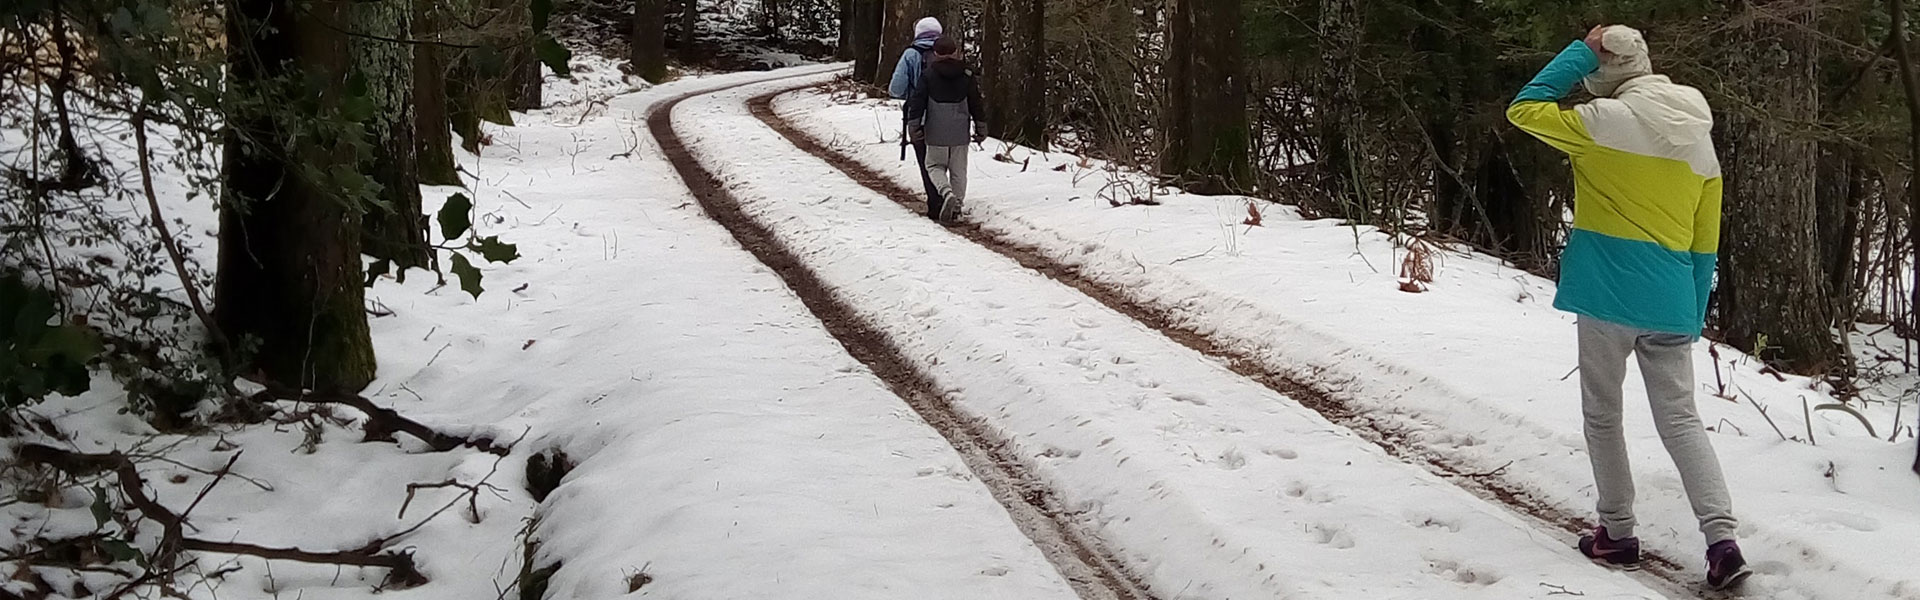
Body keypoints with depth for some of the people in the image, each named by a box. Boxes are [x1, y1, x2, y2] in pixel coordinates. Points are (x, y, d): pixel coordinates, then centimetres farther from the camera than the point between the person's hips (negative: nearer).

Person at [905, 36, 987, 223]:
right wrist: (981, 128, 14)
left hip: (936, 133, -2)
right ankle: (956, 206, 11)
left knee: (934, 166, 9)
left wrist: (913, 125, 1)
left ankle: (947, 193, -17)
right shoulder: (967, 76, 2)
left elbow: (917, 102, -5)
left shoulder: (928, 75, -3)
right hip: (960, 133, 2)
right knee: (958, 169, 11)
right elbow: (977, 104, 6)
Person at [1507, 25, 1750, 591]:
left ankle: (1617, 533, 16)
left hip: (1609, 295, -5)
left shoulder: (1608, 121, -11)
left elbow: (1522, 109, -2)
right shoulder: (1700, 140, 9)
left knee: (1603, 415, 11)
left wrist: (1580, 53, 1)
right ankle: (1722, 539, -6)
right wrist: (1695, 317, 19)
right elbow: (1704, 245, 13)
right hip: (1670, 304, 5)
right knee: (1681, 420, 7)